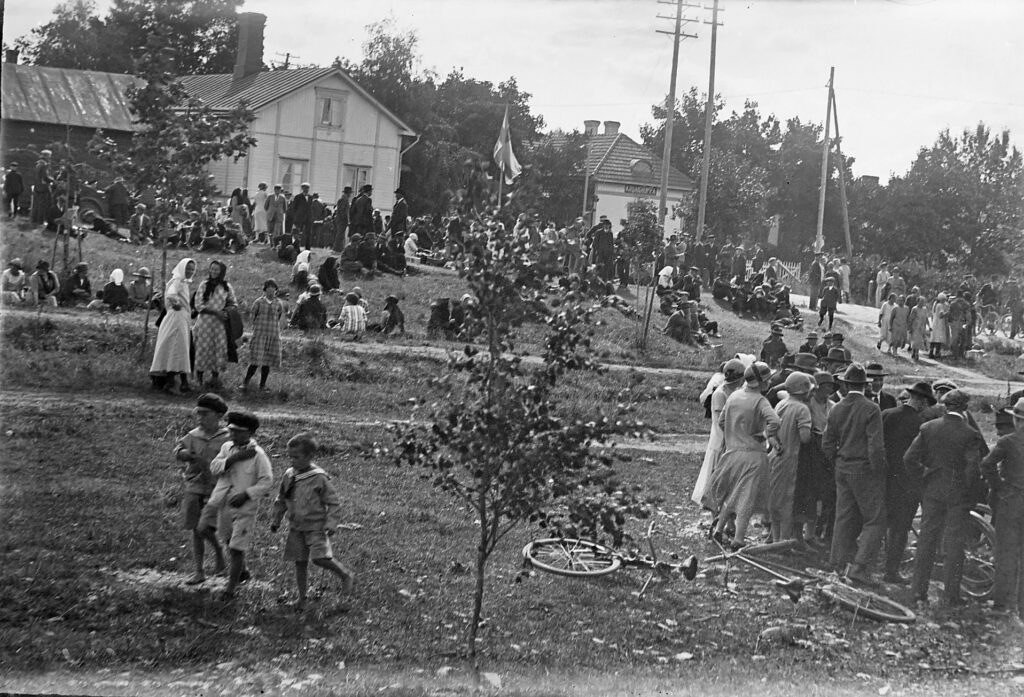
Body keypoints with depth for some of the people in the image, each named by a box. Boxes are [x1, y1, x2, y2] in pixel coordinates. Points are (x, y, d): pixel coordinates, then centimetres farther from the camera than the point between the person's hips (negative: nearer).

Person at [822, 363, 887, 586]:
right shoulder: (871, 410, -15)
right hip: (865, 471, -6)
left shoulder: (836, 410, 3)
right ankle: (858, 566, -6)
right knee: (875, 521, 1)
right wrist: (879, 473, -7)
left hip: (843, 469, 6)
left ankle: (839, 565, 21)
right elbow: (876, 446, -18)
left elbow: (827, 444, 7)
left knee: (844, 518, 15)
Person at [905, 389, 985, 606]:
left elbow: (909, 458, -5)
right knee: (954, 543, 5)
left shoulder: (928, 428, -3)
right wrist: (970, 495, -2)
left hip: (932, 490, 3)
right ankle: (951, 594, 9)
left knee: (926, 539, 10)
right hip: (958, 493, -3)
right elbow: (973, 469, -16)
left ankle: (918, 590, 12)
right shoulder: (970, 435, -12)